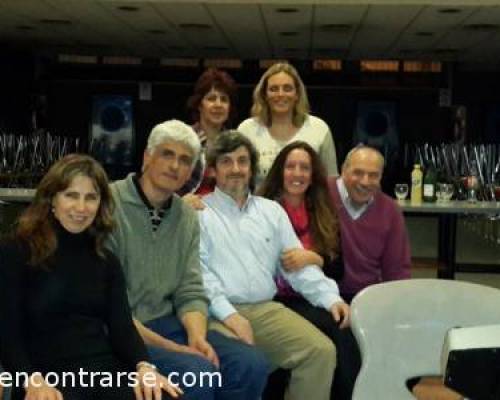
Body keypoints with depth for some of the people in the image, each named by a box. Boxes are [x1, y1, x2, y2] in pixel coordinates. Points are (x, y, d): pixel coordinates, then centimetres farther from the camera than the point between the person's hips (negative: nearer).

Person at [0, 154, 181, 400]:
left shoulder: (107, 261, 17)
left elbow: (122, 326, 7)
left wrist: (144, 366, -13)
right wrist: (33, 380, -19)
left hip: (107, 370, 3)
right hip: (50, 376, -3)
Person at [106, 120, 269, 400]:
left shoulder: (188, 218, 9)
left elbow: (190, 292, 7)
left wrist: (197, 338, -14)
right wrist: (168, 347, -18)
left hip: (167, 323, 6)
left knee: (252, 364, -10)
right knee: (197, 373, -28)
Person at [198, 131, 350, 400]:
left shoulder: (272, 211, 20)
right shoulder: (199, 212, 4)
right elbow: (197, 270, -6)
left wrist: (330, 297, 1)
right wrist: (228, 313, -18)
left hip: (266, 310, 5)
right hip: (218, 313, -4)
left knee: (322, 350, -16)